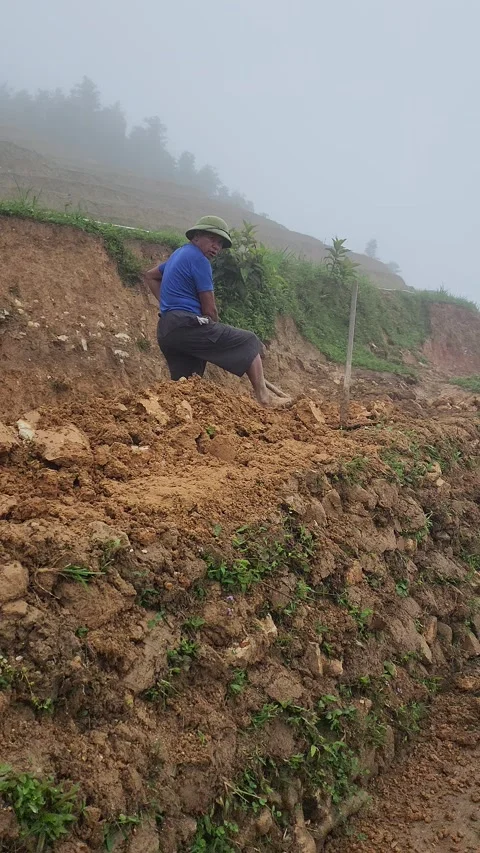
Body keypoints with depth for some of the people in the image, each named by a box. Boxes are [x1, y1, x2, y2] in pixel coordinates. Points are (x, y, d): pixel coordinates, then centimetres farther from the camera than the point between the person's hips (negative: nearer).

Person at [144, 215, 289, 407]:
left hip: (165, 332, 9)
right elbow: (210, 310, -7)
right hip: (188, 326, -9)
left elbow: (150, 276, 36)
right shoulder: (198, 259, -7)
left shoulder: (179, 254, 22)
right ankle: (263, 397, -9)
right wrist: (216, 332, 12)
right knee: (248, 342, -3)